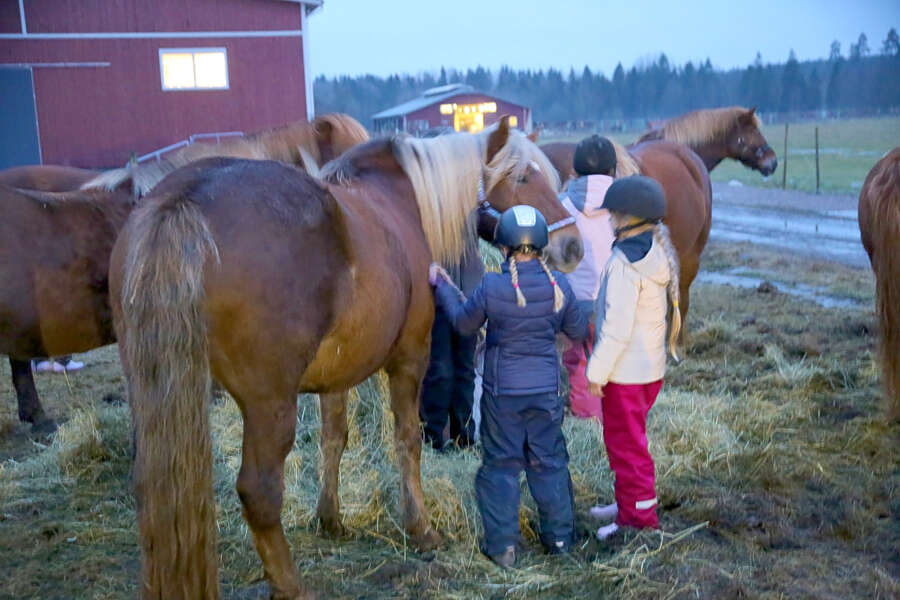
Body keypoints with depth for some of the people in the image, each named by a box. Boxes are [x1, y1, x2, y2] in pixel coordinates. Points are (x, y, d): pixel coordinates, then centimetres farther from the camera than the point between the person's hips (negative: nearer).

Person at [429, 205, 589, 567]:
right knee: (549, 462, 17)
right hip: (546, 390, 2)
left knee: (500, 465, 10)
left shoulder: (492, 287, -17)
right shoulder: (558, 286, -10)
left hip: (502, 391, -2)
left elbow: (464, 323, 0)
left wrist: (441, 287, 14)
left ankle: (502, 545, 13)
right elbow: (579, 331, 4)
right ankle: (559, 535, 27)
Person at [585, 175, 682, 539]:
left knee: (625, 444, 3)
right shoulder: (659, 250, 6)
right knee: (629, 440, 22)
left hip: (626, 372, -10)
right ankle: (628, 503, 35)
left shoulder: (625, 262, -23)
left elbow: (617, 327, -24)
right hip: (651, 366, 10)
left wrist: (597, 372, -16)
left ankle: (639, 517, 13)